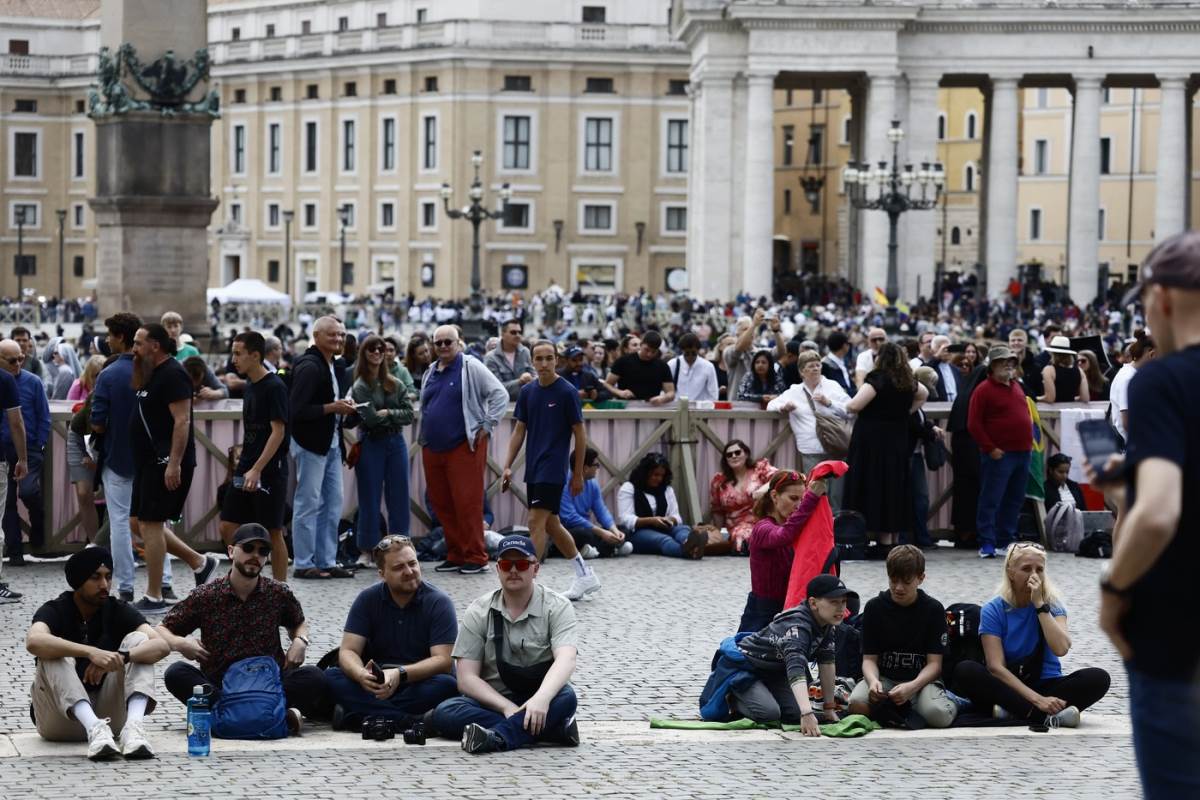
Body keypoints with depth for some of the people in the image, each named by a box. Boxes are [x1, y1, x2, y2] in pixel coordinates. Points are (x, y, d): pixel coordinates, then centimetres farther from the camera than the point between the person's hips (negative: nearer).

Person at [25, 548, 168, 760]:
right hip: (60, 720, -2)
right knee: (54, 655, -26)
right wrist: (91, 652, -44)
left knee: (138, 640, -14)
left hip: (108, 715, 2)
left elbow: (161, 646, -16)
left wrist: (121, 657, -36)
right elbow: (34, 641, -32)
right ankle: (95, 729, -48)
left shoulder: (118, 611, 0)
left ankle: (133, 726, -39)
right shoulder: (55, 611, -7)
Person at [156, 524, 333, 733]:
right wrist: (179, 643, -15)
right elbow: (161, 630, 7)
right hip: (218, 687, -1)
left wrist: (300, 640, 3)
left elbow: (299, 623, 27)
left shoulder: (279, 594, 6)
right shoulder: (205, 597, 1)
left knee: (314, 678, -26)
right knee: (176, 673, -30)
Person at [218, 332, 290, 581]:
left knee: (273, 532, -2)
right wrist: (243, 461, 15)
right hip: (246, 469, 8)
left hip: (269, 471, -8)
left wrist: (257, 469, -22)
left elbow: (278, 432, -17)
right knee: (228, 527, 4)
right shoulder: (248, 387, 12)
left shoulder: (274, 387, -13)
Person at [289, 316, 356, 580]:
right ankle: (303, 565, 3)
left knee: (333, 505, 11)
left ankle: (326, 561, 18)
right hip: (311, 445, -9)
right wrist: (332, 407, -19)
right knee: (308, 504, -3)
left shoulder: (336, 367, 14)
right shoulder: (309, 367, -15)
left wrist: (345, 408, 5)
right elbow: (297, 410, -22)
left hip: (332, 444, 9)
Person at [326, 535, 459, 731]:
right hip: (376, 684, 2)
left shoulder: (438, 602, -5)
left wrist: (400, 674, -31)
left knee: (447, 685, -33)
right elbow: (348, 651, -4)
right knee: (331, 677, -23)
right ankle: (413, 721, -36)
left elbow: (443, 660, -14)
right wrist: (361, 675, -29)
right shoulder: (367, 599, 3)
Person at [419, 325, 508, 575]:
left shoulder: (471, 367, -4)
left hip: (464, 447, -7)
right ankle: (455, 555, 16)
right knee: (441, 504, 7)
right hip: (432, 448, 7)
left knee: (467, 503, -7)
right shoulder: (431, 372, 16)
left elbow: (500, 395, -7)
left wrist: (487, 427, -9)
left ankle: (475, 558, -1)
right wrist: (424, 437, 18)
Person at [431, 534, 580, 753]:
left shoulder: (557, 607, -4)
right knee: (443, 714, -28)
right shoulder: (479, 612, 1)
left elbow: (566, 660, -22)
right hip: (493, 703, 2)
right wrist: (507, 707, -21)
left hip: (540, 702, -2)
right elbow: (467, 678, -5)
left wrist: (542, 698, -42)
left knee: (565, 698, -34)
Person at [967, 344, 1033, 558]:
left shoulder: (1016, 386, 16)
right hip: (999, 455, -8)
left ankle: (1006, 540, 17)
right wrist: (990, 448, -15)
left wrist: (1029, 442, 13)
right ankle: (986, 543, -4)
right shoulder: (984, 390, -7)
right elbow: (973, 424, -11)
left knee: (1015, 500, 10)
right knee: (991, 500, -6)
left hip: (1022, 452, 8)